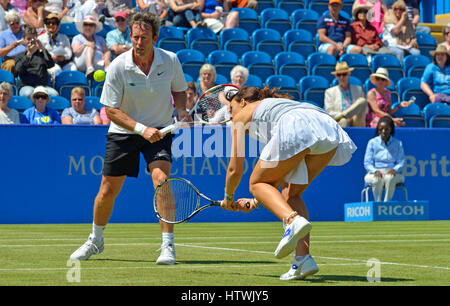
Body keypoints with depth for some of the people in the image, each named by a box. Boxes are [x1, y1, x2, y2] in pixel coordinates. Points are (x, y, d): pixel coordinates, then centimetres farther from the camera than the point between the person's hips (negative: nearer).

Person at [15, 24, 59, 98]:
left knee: (54, 94, -32)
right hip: (26, 86, -1)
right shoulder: (19, 56, 18)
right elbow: (19, 70, -3)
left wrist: (43, 49, -11)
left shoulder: (41, 54, 21)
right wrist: (29, 54, -12)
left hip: (43, 85, 1)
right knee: (29, 93, -39)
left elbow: (51, 64, 1)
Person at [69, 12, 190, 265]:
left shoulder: (170, 60, -10)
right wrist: (141, 128, -26)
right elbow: (111, 110, -14)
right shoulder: (119, 66, -16)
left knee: (161, 180, -23)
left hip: (159, 131, 0)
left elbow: (179, 90, 10)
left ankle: (168, 247, -18)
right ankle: (96, 240, 33)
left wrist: (182, 110, -12)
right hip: (123, 132, 0)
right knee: (107, 191, 6)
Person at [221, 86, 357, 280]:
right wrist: (256, 202, 51)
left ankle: (294, 221, -15)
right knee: (291, 194, 20)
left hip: (297, 128, -6)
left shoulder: (242, 114, 27)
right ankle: (303, 260, 4)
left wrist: (228, 198, 44)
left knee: (256, 183, 12)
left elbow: (235, 169, 26)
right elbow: (280, 175, 44)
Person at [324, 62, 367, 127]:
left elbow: (365, 109, 18)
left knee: (362, 100, -24)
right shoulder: (330, 92, 18)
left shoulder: (358, 89, 23)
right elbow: (329, 112, 7)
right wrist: (348, 118, -10)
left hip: (356, 122, 2)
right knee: (343, 121, -40)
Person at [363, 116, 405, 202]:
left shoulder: (398, 144, 10)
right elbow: (367, 163, 4)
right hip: (375, 172, 0)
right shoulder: (372, 142, 8)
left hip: (391, 173, 0)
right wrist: (375, 171, -17)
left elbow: (401, 162, 6)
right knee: (377, 179, -37)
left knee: (390, 178, -37)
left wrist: (395, 169, -18)